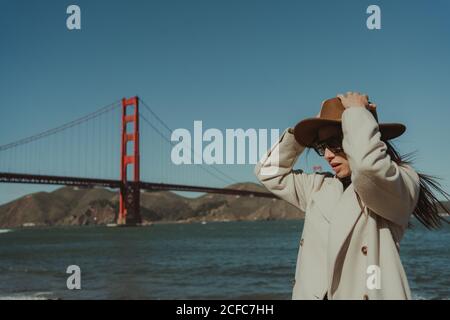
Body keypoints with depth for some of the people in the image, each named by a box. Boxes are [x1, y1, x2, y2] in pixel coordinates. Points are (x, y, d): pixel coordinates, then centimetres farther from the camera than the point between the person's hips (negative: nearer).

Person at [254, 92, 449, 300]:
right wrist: (299, 133, 5)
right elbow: (270, 172, 17)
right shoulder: (320, 186, 10)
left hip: (362, 294, -6)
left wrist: (355, 111, -15)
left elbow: (368, 165, -30)